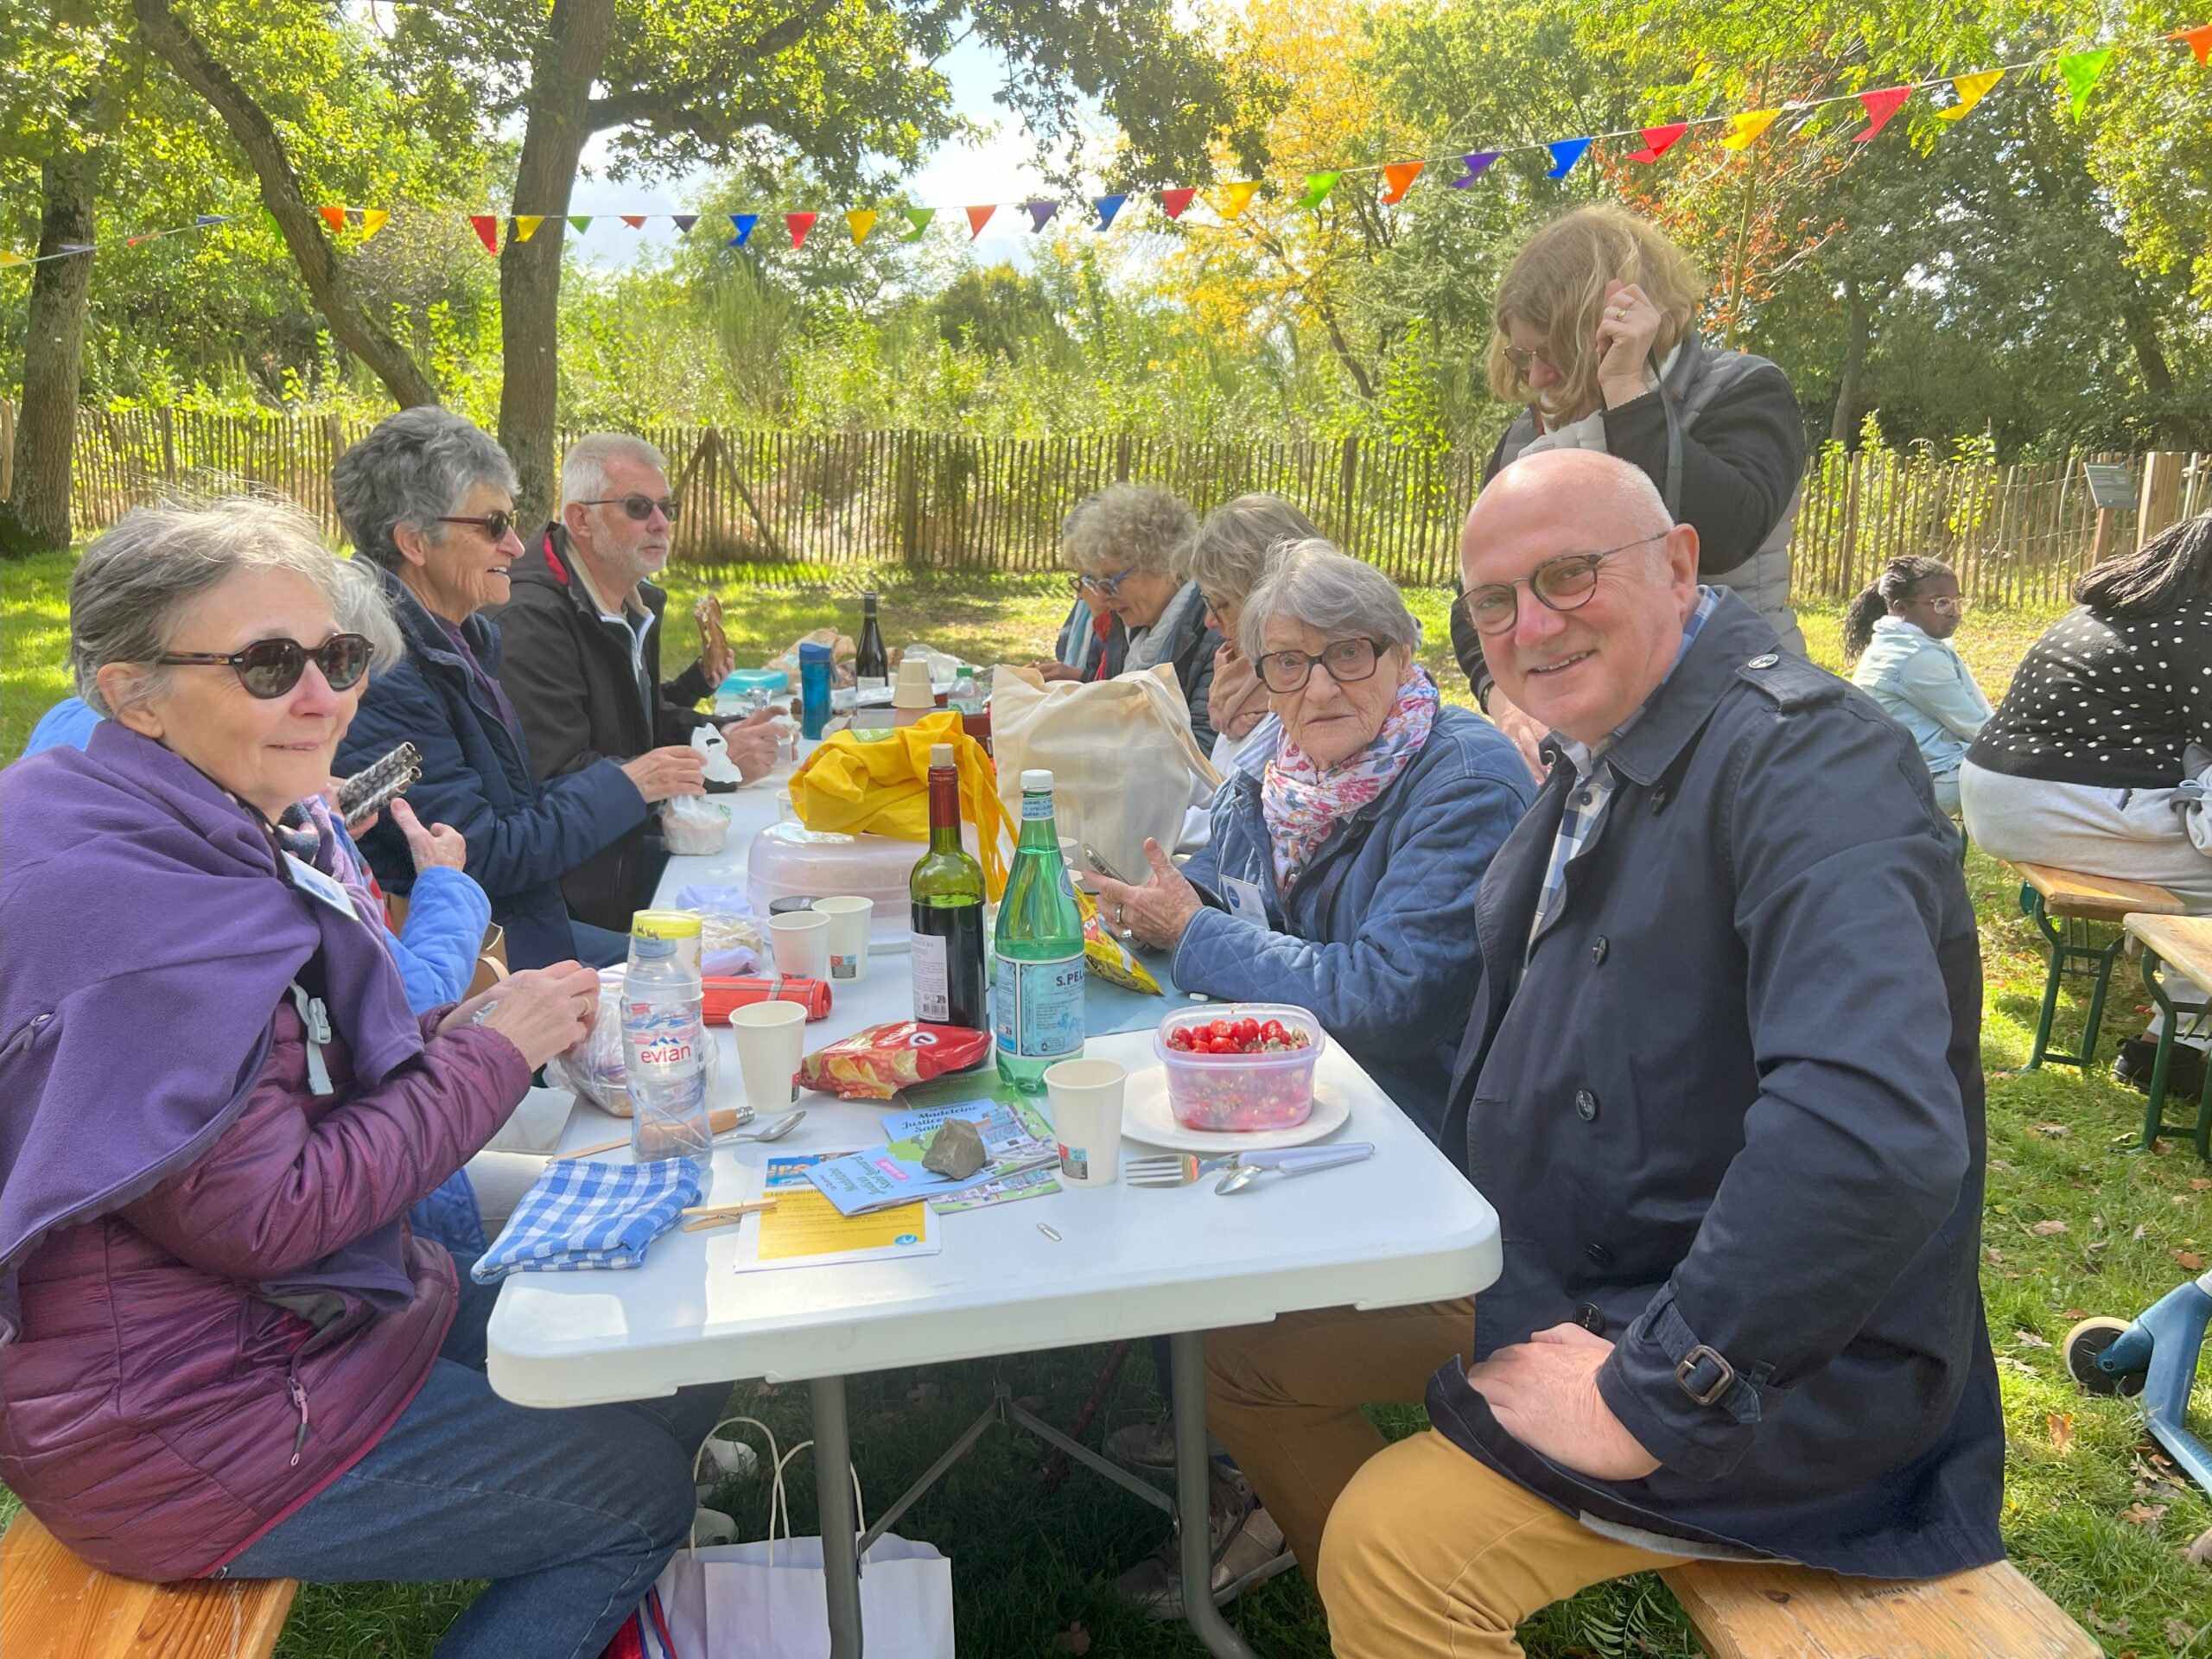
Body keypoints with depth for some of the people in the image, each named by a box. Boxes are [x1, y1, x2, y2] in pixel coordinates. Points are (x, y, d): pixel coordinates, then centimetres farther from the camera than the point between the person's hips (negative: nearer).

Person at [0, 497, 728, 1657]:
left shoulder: (215, 840, 4)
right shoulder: (120, 894, -27)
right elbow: (268, 1215, -26)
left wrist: (469, 1025, -8)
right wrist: (494, 1051, -17)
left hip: (294, 1315, 9)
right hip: (173, 1430, -9)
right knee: (639, 1489, 3)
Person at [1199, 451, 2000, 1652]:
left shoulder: (1808, 756, -24)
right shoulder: (1594, 759, 7)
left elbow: (1875, 1134, -37)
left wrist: (1652, 1396, -29)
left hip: (1782, 1365, -8)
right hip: (1541, 1274, 9)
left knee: (1391, 1542, -24)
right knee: (1240, 1348, 9)